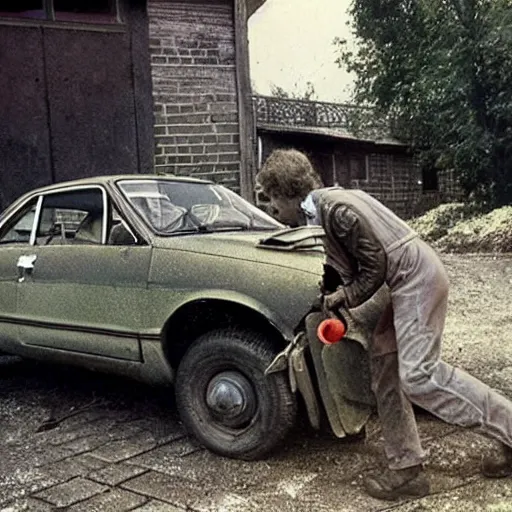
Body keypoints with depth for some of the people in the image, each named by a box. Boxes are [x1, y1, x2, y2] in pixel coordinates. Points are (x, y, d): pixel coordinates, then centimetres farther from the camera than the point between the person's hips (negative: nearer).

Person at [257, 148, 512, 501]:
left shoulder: (337, 208, -18)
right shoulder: (324, 208, 12)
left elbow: (376, 265, -14)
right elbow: (354, 267, 19)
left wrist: (345, 298, -4)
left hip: (417, 276, -10)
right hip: (409, 281, 10)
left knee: (419, 375, -13)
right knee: (383, 366, 7)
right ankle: (407, 469, 10)